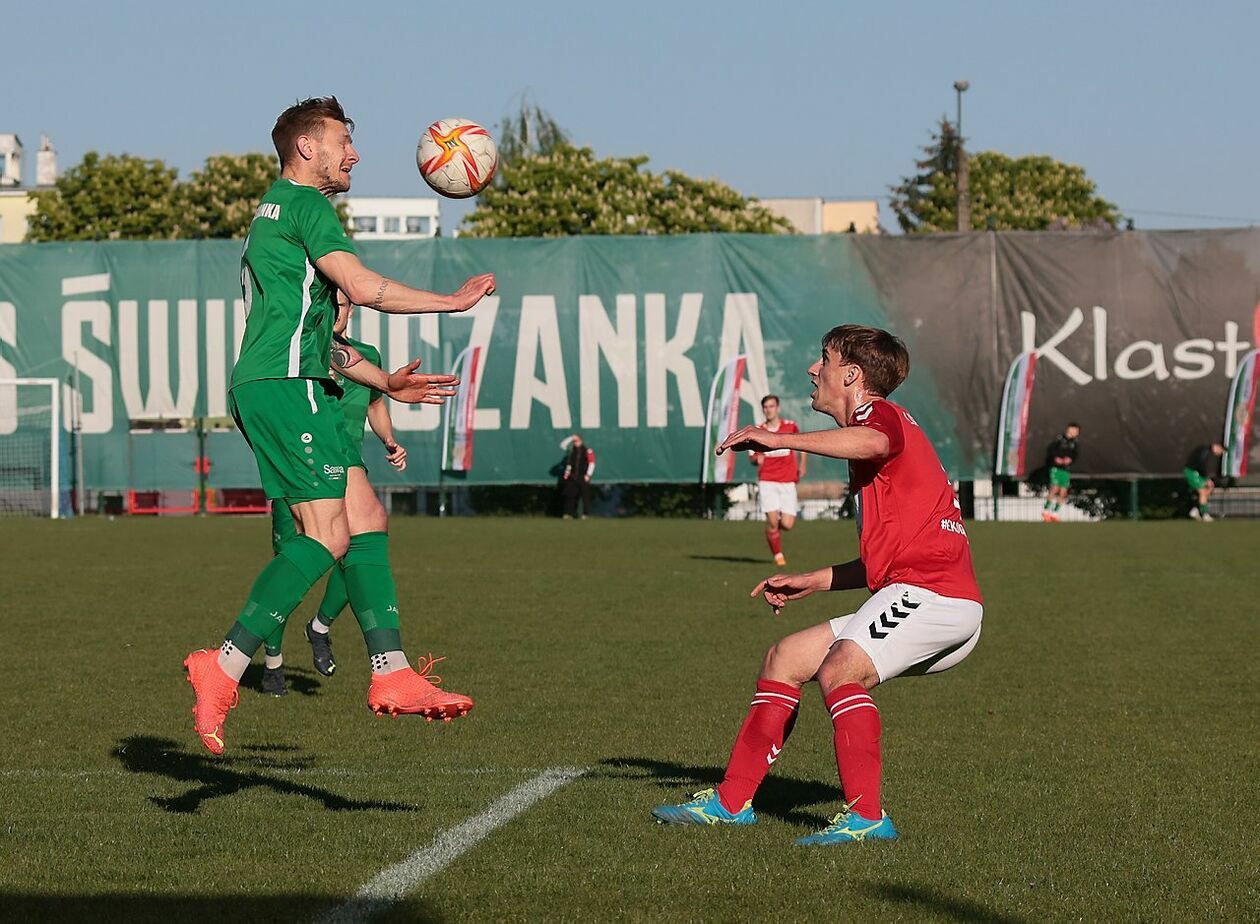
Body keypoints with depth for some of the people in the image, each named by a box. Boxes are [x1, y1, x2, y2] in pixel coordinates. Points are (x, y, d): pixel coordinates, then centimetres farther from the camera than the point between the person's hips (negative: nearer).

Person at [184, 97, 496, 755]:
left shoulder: (273, 213, 27)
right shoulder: (305, 203, -5)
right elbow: (362, 287, -13)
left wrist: (386, 383, 28)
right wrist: (451, 302, -1)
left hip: (280, 389, 11)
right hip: (285, 387, -11)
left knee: (366, 518, 7)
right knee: (327, 536, -16)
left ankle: (392, 675, 3)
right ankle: (224, 668, -21)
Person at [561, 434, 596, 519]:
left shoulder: (588, 450, -5)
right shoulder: (572, 449, 12)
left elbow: (592, 463, -9)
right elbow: (563, 445, 17)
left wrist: (588, 475, -15)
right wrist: (571, 439, 5)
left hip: (583, 477, -6)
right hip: (572, 477, 6)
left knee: (585, 495, -5)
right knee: (570, 495, 2)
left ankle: (585, 514, -3)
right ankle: (569, 513, 4)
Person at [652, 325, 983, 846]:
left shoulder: (881, 414, -4)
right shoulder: (875, 425, 26)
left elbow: (872, 442, -35)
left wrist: (780, 440, -31)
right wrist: (814, 582, 23)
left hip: (932, 592, -11)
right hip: (908, 593, 11)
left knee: (839, 670, -30)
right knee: (785, 658, 14)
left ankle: (867, 816, -30)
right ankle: (732, 802, 18)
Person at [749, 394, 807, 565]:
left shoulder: (790, 426, 3)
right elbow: (752, 457, 10)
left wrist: (802, 465, 15)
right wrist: (757, 459, -13)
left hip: (788, 481, 1)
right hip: (767, 481, -1)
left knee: (787, 524, -6)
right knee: (772, 520, -13)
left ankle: (775, 528, 31)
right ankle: (778, 555, 8)